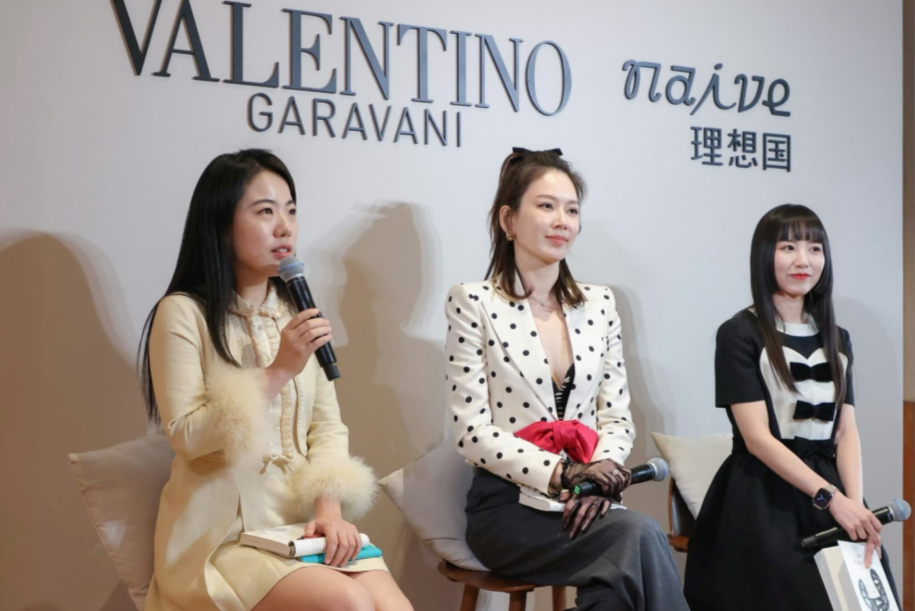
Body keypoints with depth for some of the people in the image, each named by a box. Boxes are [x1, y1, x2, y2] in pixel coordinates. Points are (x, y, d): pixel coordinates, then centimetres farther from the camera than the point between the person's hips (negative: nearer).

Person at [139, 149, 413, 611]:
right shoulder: (183, 314, -6)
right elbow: (186, 437, -12)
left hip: (302, 519, 5)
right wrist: (278, 371, -18)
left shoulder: (297, 312, 13)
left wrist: (330, 506, -9)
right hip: (223, 530, -5)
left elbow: (327, 425, 8)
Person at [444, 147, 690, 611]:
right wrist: (559, 474, -19)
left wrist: (600, 471, -11)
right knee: (639, 536, -29)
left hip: (584, 503, 4)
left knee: (631, 564, -31)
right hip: (507, 504, -4)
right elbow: (472, 432, -9)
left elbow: (617, 418, 11)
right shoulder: (474, 303, -3)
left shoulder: (599, 304, 12)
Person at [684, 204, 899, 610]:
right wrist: (832, 498, -19)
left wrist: (855, 503, -11)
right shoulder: (740, 334, -5)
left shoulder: (836, 339, 13)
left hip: (829, 495, 5)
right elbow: (757, 438, -12)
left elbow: (846, 431, 6)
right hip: (762, 500, -5)